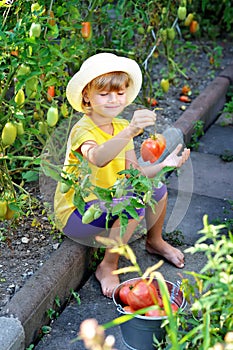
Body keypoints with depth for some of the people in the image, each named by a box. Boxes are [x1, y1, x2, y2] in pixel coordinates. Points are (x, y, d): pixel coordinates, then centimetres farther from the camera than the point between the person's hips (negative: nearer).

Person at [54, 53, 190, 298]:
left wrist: (163, 165, -17)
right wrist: (130, 131, -62)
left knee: (157, 190, 3)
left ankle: (155, 242, 30)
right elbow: (98, 158, -48)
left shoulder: (121, 127, 3)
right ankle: (107, 268, -10)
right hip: (76, 212, -8)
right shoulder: (82, 130, -24)